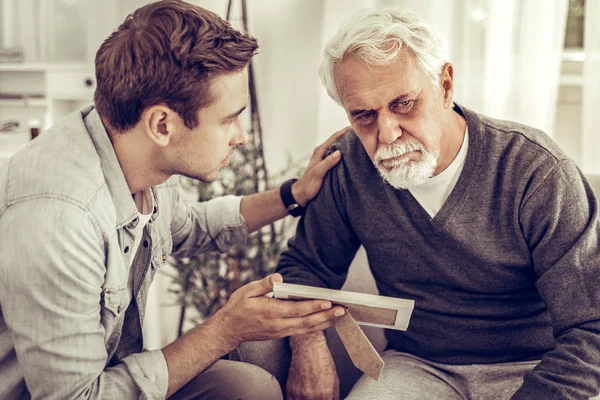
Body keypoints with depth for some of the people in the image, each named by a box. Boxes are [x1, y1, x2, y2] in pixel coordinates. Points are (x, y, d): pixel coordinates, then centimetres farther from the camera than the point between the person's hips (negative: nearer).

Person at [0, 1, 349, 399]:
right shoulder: (53, 218, -35)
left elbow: (185, 227, 16)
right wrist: (228, 330, -24)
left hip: (116, 367, 8)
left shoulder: (146, 164, -8)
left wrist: (295, 195, 8)